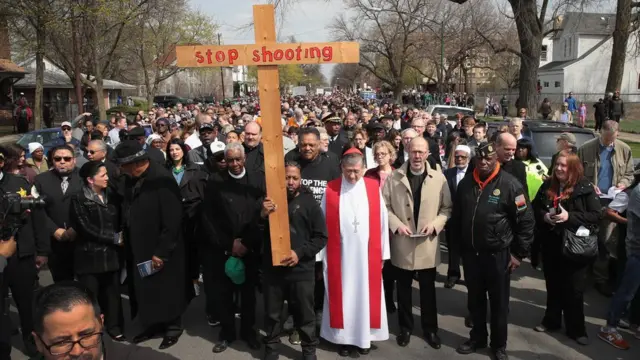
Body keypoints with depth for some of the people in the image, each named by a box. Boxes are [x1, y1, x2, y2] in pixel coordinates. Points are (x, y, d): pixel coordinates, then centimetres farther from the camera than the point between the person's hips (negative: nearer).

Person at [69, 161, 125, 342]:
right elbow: (86, 228, -12)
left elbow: (118, 222, 13)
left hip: (111, 254, 4)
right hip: (90, 256, -4)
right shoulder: (78, 199, -5)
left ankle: (114, 326, 23)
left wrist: (120, 238, -6)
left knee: (113, 292, 10)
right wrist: (115, 238, -11)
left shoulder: (110, 196, 11)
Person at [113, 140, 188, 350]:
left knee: (166, 289, 10)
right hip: (139, 248, 6)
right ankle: (153, 324, 34)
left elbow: (172, 221, -21)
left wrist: (161, 252, -19)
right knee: (145, 289, 14)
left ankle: (173, 326, 30)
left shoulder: (162, 180, -21)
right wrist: (124, 235, 5)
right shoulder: (131, 179, 2)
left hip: (161, 250, -6)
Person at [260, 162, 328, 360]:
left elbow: (321, 237, -2)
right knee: (272, 313, 15)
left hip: (301, 269, -2)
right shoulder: (269, 200, 5)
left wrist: (300, 253, -14)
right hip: (272, 268, 2)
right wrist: (262, 216, -17)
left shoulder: (309, 202, -1)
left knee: (304, 313, 10)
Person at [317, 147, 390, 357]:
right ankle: (344, 337, 21)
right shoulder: (331, 189, -3)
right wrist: (320, 255, -3)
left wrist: (383, 253, 3)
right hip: (339, 254, -1)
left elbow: (382, 221, 2)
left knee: (365, 294, 10)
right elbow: (323, 224, -2)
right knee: (342, 296, 8)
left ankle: (364, 336, 24)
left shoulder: (374, 188, 0)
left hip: (367, 253, 1)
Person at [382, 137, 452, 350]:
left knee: (428, 290, 12)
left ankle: (430, 329, 28)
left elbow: (447, 207, 2)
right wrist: (397, 224, -14)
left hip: (428, 244, 0)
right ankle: (405, 327, 29)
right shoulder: (394, 177, -1)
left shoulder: (439, 178, -1)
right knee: (403, 289, 13)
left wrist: (435, 224, -14)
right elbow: (385, 206, 0)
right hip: (402, 243, 0)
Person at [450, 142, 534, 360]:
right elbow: (456, 217, 13)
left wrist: (518, 253, -9)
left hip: (498, 254, -4)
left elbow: (526, 220, -9)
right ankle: (478, 337, 35)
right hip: (470, 253, 4)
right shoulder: (465, 184, 3)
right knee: (475, 299, 16)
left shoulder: (510, 184, -11)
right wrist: (459, 247, 12)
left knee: (499, 302, 10)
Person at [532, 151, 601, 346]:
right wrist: (544, 216, -10)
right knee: (553, 285, 17)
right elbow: (534, 208, 11)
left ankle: (576, 329, 19)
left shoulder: (585, 188, -9)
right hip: (551, 244, 4)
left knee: (574, 289, 5)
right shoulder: (547, 186, 4)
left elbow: (596, 215, -13)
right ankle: (552, 320, 32)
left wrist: (569, 217, -22)